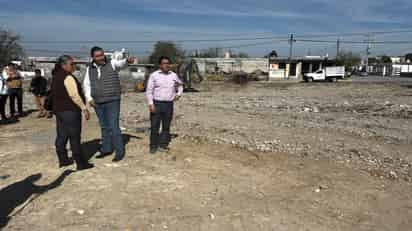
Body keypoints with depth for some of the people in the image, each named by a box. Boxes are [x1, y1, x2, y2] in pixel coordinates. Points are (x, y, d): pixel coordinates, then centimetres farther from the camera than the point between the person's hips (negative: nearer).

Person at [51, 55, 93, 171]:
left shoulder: (56, 76, 14)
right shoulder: (68, 77, -16)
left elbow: (56, 94, 18)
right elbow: (75, 95, -23)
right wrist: (84, 108, -21)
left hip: (58, 110, 10)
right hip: (70, 110, -9)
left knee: (61, 136, 13)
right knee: (75, 137, -6)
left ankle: (63, 160, 21)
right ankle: (81, 163, -1)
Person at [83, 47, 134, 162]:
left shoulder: (112, 63, -8)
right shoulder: (90, 69, 6)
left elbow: (121, 63, -30)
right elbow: (86, 84, 13)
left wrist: (128, 60, -53)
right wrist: (89, 98, -1)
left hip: (112, 101, -5)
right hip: (98, 103, 5)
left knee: (113, 127, -7)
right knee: (104, 127, 15)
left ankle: (120, 151, 3)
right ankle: (106, 149, 27)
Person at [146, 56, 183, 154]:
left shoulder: (173, 75, 8)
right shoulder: (154, 75, -2)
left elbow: (180, 85, 27)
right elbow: (149, 91, -3)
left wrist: (179, 94, 10)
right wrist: (150, 104, -12)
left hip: (169, 105, 3)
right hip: (156, 104, -3)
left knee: (166, 127, 8)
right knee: (154, 127, 0)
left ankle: (163, 145, 19)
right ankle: (153, 146, 12)